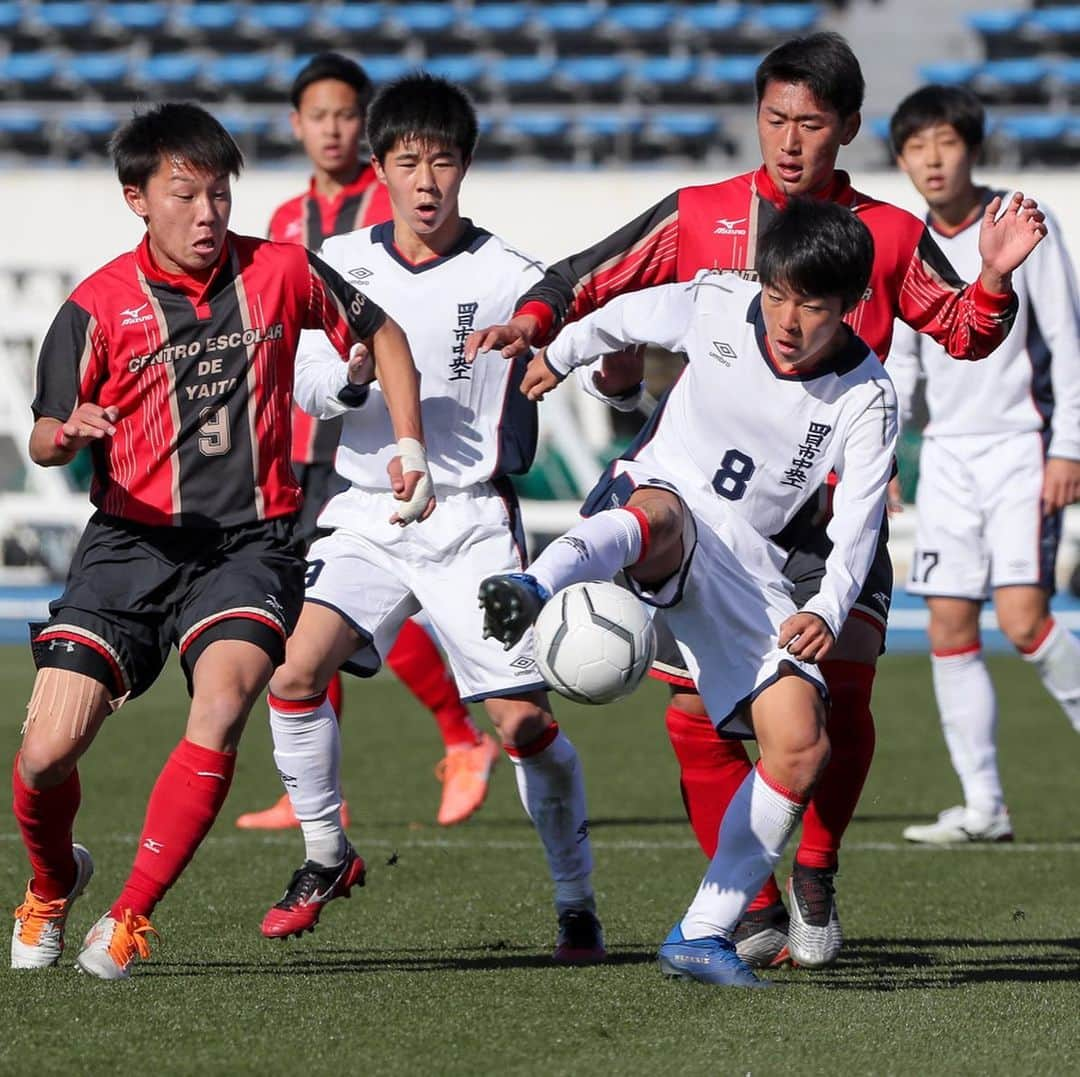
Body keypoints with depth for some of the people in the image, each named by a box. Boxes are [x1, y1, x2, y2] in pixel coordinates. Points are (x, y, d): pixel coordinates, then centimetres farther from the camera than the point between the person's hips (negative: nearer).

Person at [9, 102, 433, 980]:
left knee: (224, 701, -29)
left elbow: (381, 335, 17)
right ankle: (52, 885, 25)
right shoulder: (99, 305, -3)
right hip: (130, 541, 0)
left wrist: (410, 447, 9)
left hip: (250, 541, 0)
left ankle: (133, 916, -17)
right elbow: (45, 438, -1)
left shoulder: (280, 273, 1)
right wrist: (70, 435, -24)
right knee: (48, 750, -10)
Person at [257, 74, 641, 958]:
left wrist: (623, 373, -30)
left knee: (524, 721, -8)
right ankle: (327, 856, 4)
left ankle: (577, 900, 10)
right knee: (296, 668, -17)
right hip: (367, 510, 2)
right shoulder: (342, 265, 5)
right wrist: (355, 375, -23)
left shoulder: (510, 279, -4)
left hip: (472, 519, -2)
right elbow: (307, 384, -1)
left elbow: (613, 374, -6)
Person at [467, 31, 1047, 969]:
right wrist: (533, 320, -10)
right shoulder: (698, 217, 7)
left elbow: (964, 331, 13)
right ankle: (753, 911, 13)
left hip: (832, 504, -1)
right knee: (699, 711, -3)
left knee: (839, 693, -14)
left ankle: (814, 877, 11)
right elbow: (591, 279, 9)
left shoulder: (889, 235, 7)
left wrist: (993, 277, -7)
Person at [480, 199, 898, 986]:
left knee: (801, 748, -14)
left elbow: (859, 522, -11)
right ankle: (533, 589, -77)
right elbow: (626, 317, 16)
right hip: (652, 494, -2)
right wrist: (559, 356, 33)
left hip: (747, 567, 2)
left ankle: (704, 935, -3)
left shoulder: (867, 400, -6)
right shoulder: (714, 305, -5)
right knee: (662, 512, -42)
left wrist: (829, 611, -29)